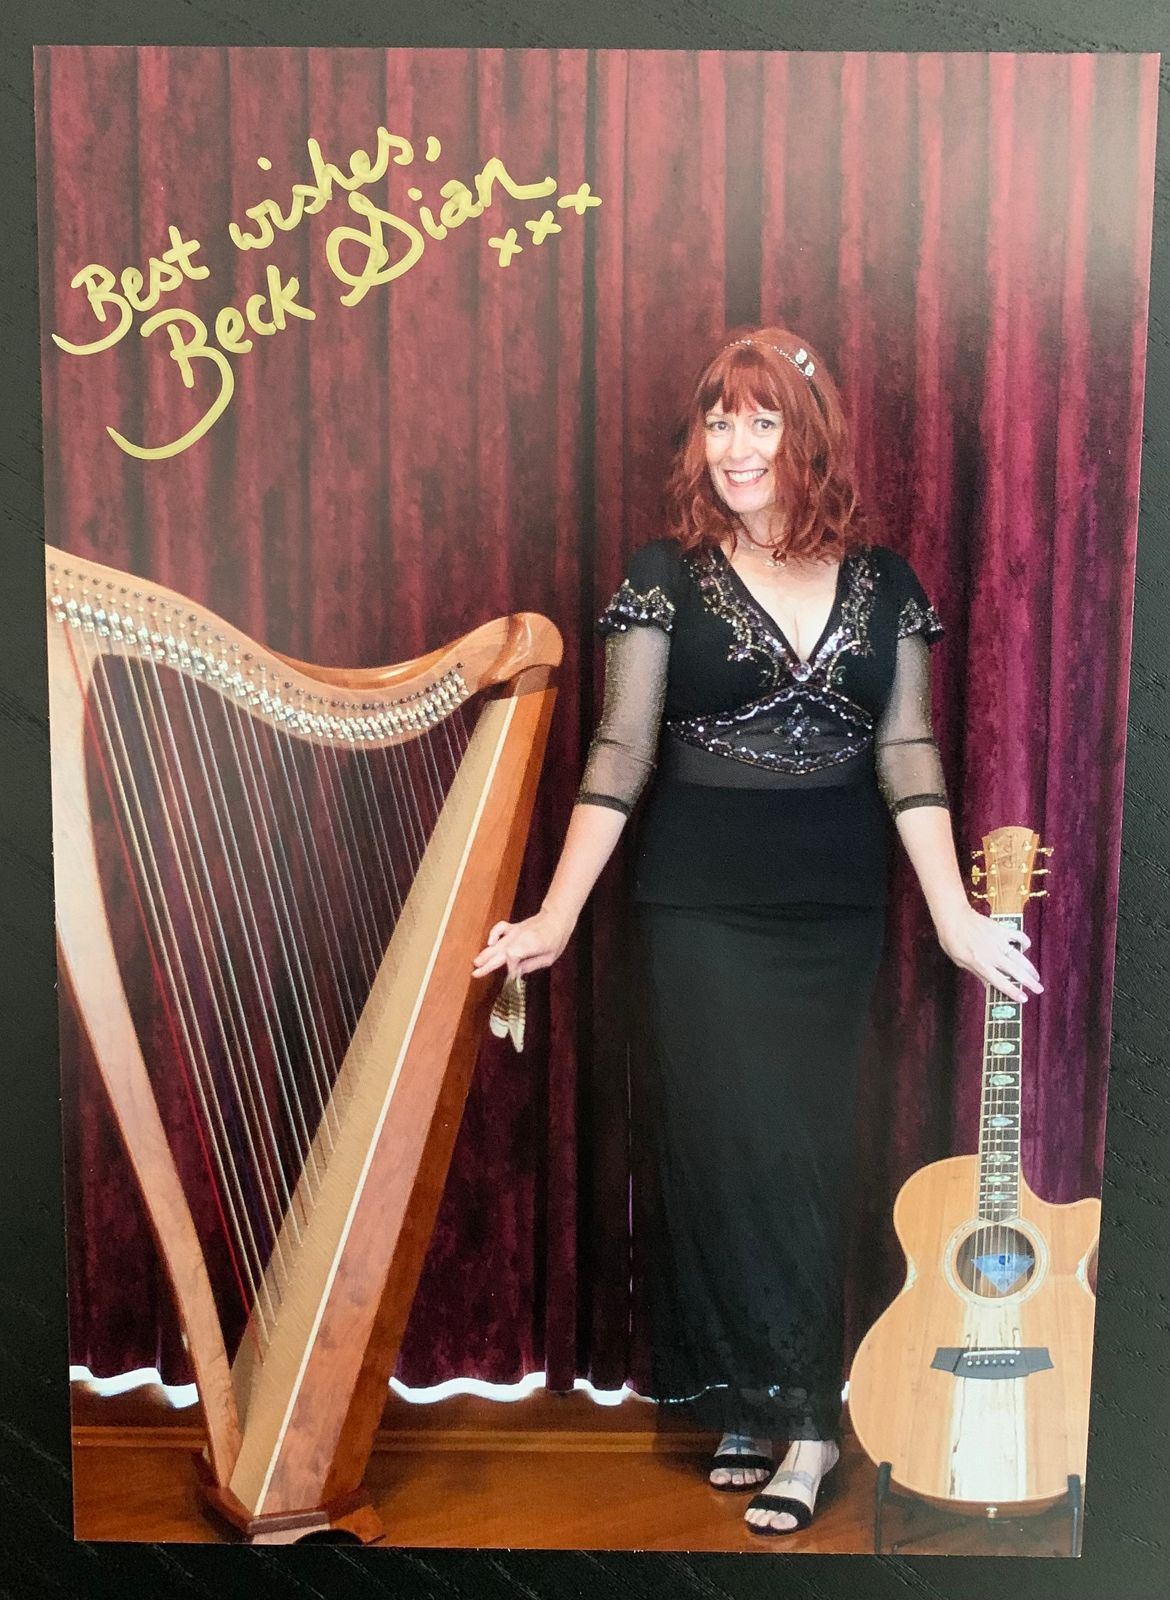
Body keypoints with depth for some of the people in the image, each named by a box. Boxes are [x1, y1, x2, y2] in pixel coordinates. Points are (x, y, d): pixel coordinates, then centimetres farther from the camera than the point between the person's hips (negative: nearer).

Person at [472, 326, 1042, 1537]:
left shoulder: (882, 583, 5)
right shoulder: (667, 575, -2)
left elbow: (907, 756, 3)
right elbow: (620, 755, -4)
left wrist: (954, 912, -4)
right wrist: (556, 916, -9)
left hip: (836, 912, 2)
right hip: (702, 906, -2)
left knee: (807, 1150, 6)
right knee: (728, 1145, 0)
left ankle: (783, 1410, 20)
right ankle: (791, 1411, 17)